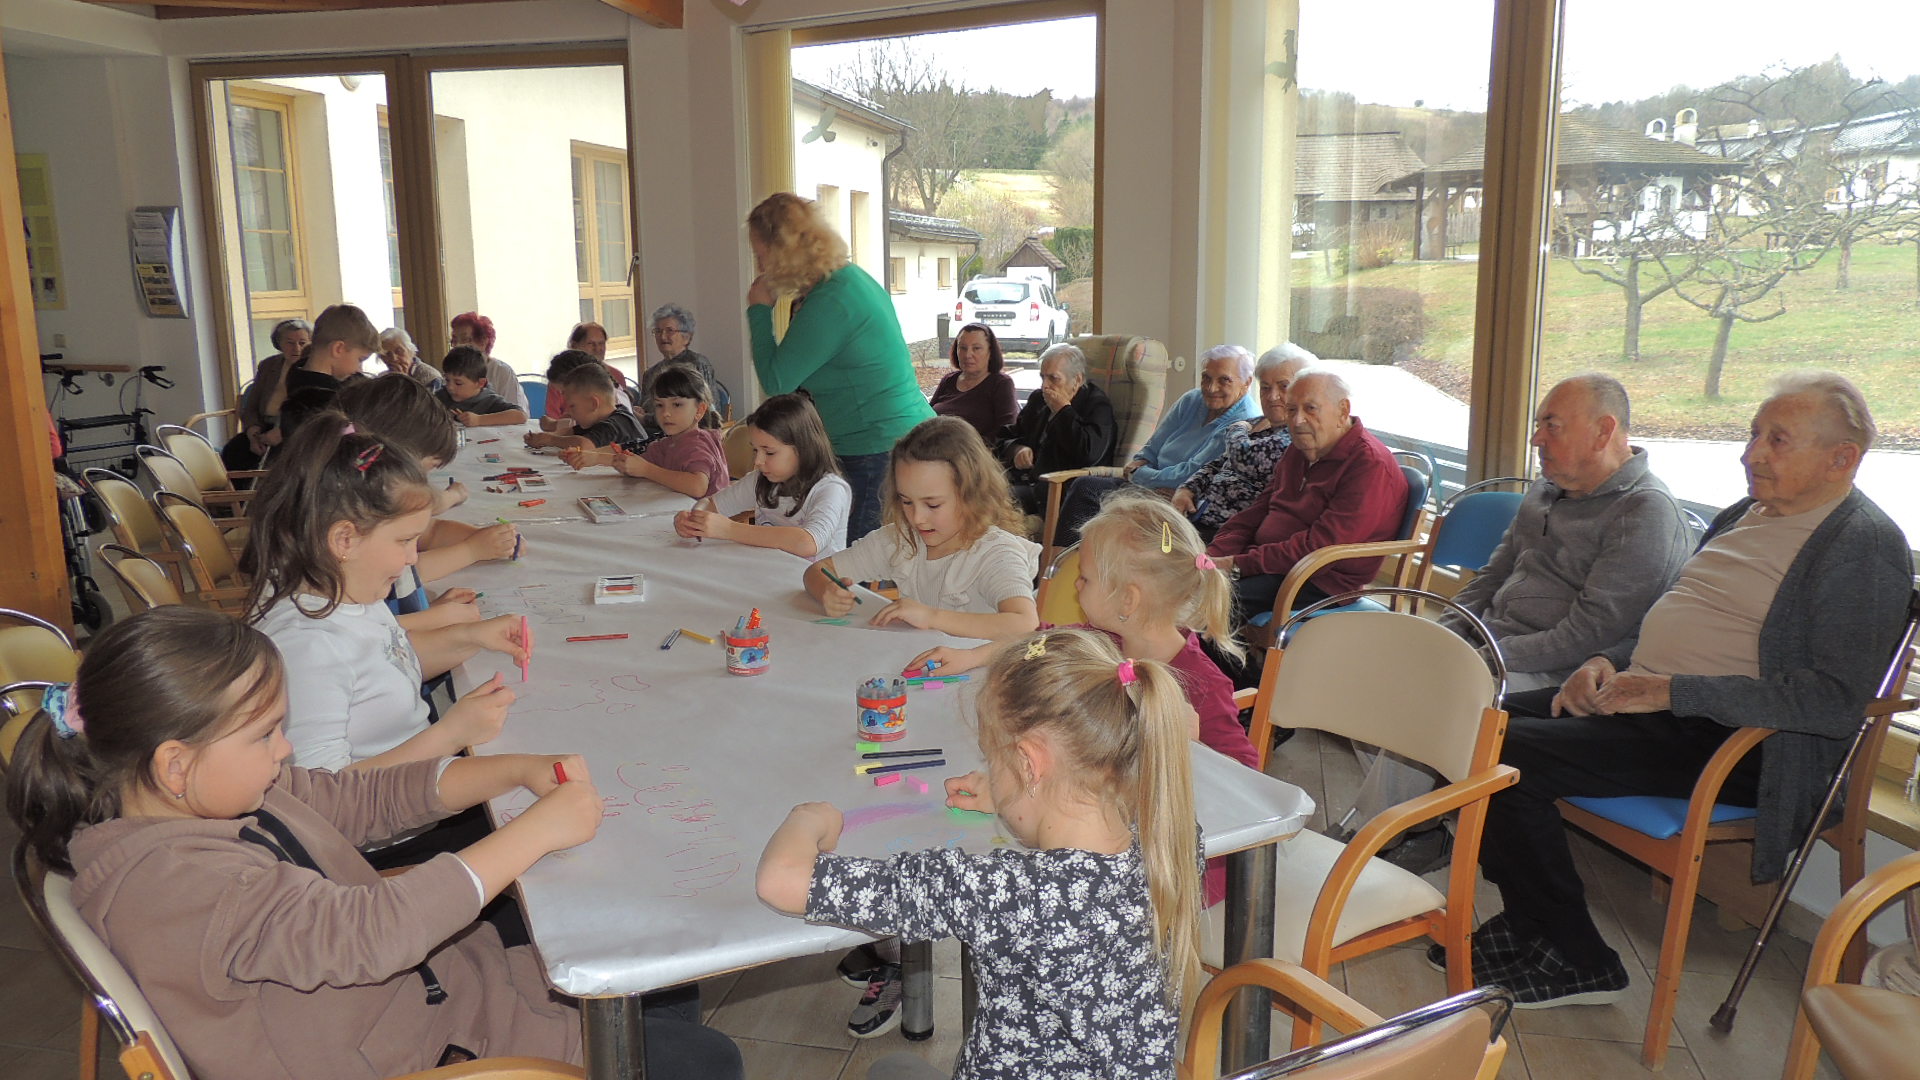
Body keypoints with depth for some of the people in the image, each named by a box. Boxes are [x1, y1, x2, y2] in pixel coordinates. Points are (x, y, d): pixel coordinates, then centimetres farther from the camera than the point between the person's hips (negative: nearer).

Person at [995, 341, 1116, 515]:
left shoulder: (1097, 405, -3)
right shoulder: (1037, 399, 20)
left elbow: (1089, 454, -21)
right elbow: (1006, 437, 24)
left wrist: (1063, 409, -11)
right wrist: (1017, 450, -2)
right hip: (1023, 480, 7)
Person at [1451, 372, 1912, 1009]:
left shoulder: (1865, 545, -9)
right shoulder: (1744, 516, 17)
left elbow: (1838, 701, -20)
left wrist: (1673, 691, -23)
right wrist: (1609, 663, 4)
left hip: (1721, 741, -9)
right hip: (1638, 697, 9)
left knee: (1507, 757, -24)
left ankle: (1573, 965, -6)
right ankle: (1535, 925, 7)